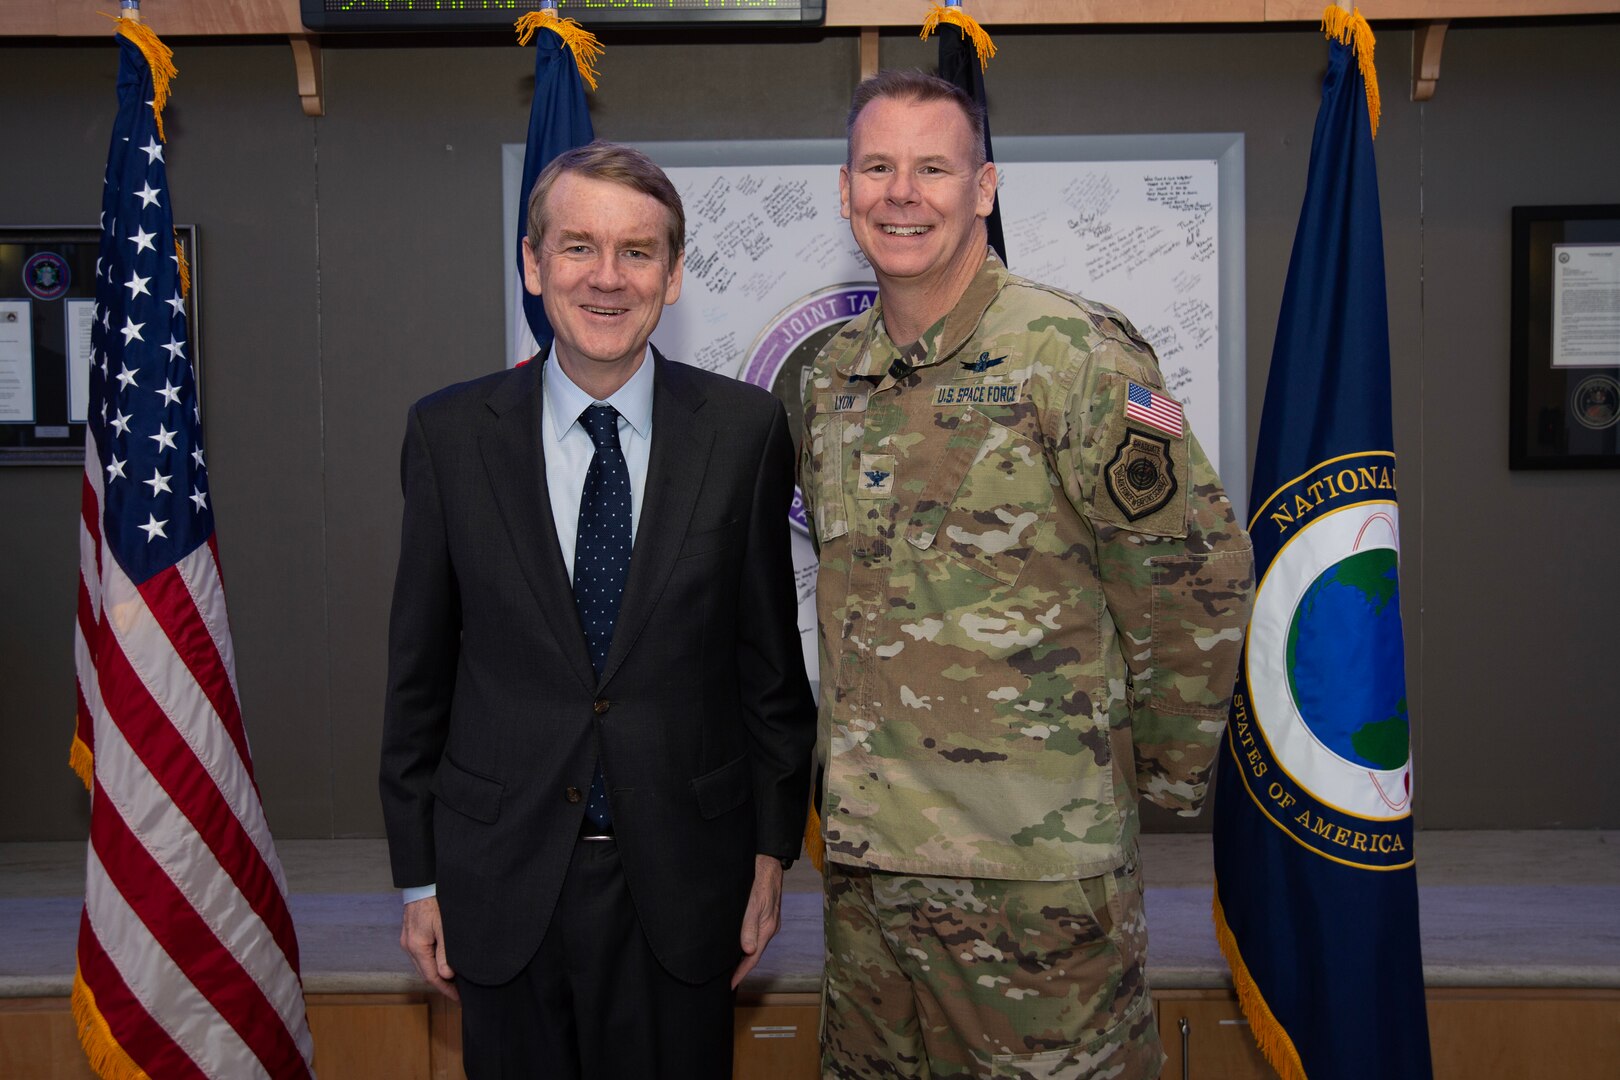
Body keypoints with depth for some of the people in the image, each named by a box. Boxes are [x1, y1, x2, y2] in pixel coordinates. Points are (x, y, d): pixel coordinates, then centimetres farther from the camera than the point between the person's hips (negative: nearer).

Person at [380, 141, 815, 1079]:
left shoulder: (744, 429, -5)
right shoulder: (450, 436, -3)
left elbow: (772, 650, 0)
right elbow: (419, 672, 2)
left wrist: (773, 852, 2)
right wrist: (419, 877, 4)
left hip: (682, 884, 0)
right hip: (504, 885, 1)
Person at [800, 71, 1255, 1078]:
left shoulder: (1072, 353, -12)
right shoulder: (832, 373, 9)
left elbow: (1201, 573, -8)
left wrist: (1163, 767, 0)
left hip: (1037, 861, -6)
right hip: (864, 850, 6)